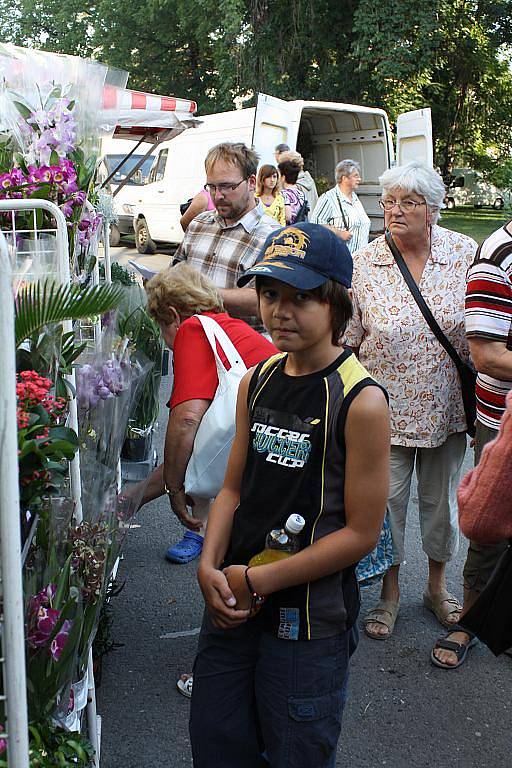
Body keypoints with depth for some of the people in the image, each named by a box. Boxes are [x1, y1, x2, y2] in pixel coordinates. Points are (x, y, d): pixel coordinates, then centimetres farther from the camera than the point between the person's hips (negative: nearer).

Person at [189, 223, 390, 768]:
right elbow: (234, 487, 9)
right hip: (232, 602, 6)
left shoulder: (360, 400, -17)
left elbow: (361, 533, -15)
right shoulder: (256, 383, 2)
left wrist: (259, 581, -14)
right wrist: (210, 567, -7)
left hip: (308, 620, -6)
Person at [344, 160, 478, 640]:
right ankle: (390, 592, 31)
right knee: (386, 500, 8)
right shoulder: (363, 264, -8)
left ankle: (437, 585, 39)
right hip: (386, 409, -1)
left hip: (447, 409, 1)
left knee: (441, 498, 16)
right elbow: (344, 340, -3)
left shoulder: (466, 254, -5)